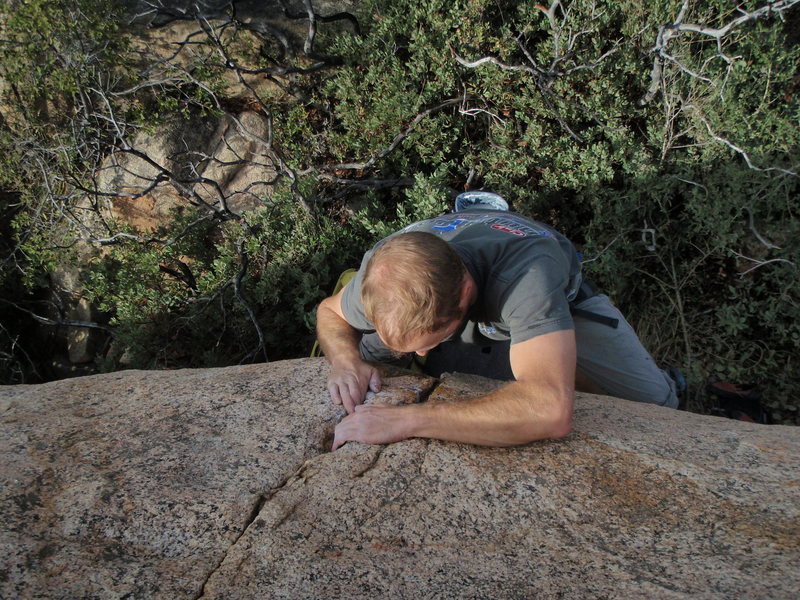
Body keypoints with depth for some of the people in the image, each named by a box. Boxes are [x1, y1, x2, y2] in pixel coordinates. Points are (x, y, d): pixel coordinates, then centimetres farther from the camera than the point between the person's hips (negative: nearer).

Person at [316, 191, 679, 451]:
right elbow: (331, 312, -14)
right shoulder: (385, 269, -37)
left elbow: (552, 411, -63)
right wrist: (346, 360, -35)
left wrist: (409, 420, -63)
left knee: (656, 400, -12)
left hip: (555, 298, -2)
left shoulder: (525, 275, -52)